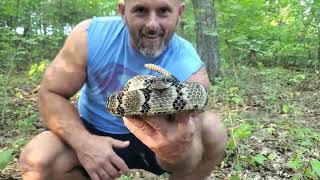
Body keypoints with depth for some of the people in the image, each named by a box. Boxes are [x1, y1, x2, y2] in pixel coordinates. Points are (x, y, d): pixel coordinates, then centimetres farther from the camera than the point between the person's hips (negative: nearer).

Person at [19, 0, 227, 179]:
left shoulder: (190, 70, -22)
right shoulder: (90, 36, -19)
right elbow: (51, 93, -13)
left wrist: (178, 151, -52)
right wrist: (83, 141, -31)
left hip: (154, 139, 0)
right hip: (93, 133, 1)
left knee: (213, 129, -24)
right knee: (36, 159, -25)